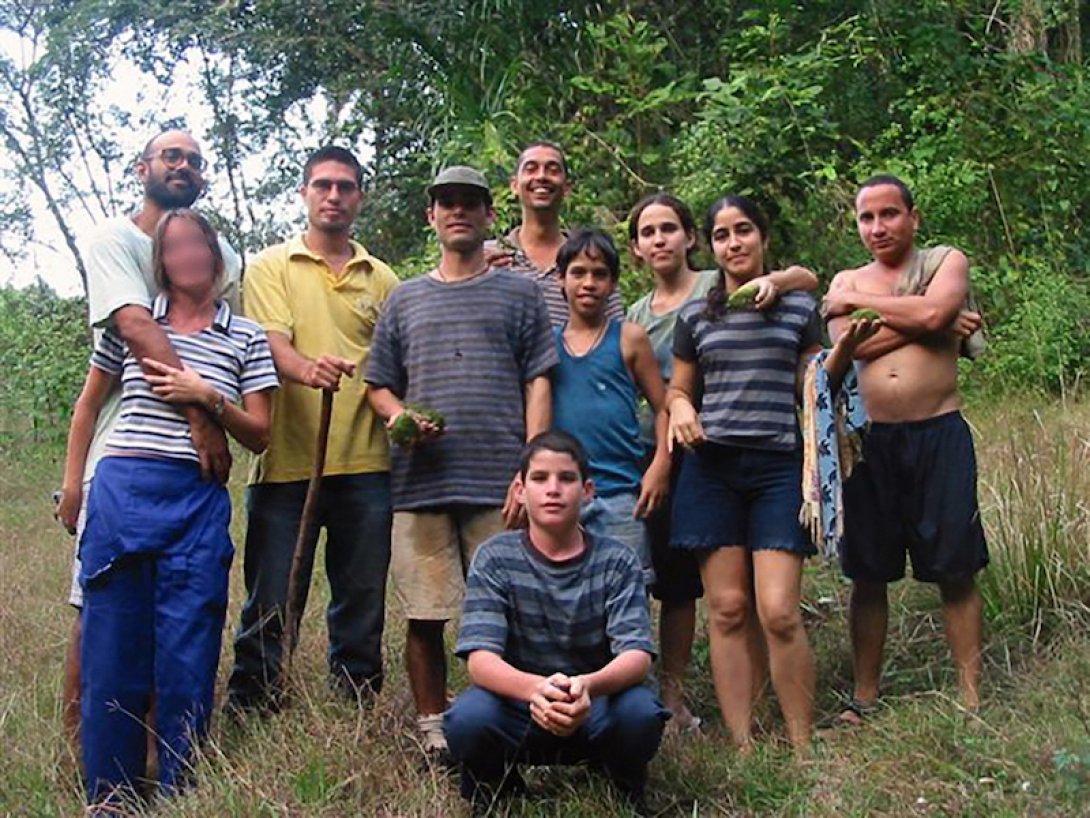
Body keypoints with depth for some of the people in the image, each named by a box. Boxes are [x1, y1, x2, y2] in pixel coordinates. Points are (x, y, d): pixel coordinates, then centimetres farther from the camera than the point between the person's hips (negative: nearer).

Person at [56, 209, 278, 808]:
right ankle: (109, 798, 17)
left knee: (187, 658, 1)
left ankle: (179, 797, 15)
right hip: (121, 491, 1)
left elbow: (259, 436, 6)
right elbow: (89, 404, 19)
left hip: (198, 504, 0)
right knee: (111, 648, 4)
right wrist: (72, 484, 14)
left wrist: (208, 396, -9)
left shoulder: (246, 338, 8)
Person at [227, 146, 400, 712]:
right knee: (270, 607, 0)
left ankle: (358, 712, 22)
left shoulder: (382, 279, 16)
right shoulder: (271, 266, 6)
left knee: (363, 606, 10)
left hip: (365, 465, 3)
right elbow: (272, 342, -10)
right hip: (287, 462, -3)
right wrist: (307, 367, -32)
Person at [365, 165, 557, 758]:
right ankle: (432, 731, 16)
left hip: (499, 481, -2)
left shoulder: (519, 294, 13)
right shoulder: (405, 299, 18)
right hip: (420, 481, 2)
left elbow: (538, 383, 6)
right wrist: (399, 415, -5)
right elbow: (378, 385, 19)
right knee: (425, 616, 3)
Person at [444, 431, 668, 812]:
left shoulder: (616, 561, -5)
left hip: (595, 713, 1)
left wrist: (589, 686, -40)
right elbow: (481, 658, -17)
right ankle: (494, 791, 4)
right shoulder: (495, 558, -6)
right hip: (518, 710, -1)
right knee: (468, 719, -32)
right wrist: (535, 688, -41)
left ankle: (627, 792, 5)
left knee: (642, 712, -31)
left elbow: (637, 655, -16)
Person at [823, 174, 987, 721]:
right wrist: (928, 324, -10)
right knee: (867, 576, 7)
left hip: (939, 434, -2)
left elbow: (931, 312, -15)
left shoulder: (948, 262, 7)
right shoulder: (846, 282, 12)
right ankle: (865, 697, 17)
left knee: (955, 571, 2)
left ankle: (971, 697, 11)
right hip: (868, 440, 2)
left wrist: (858, 302, -3)